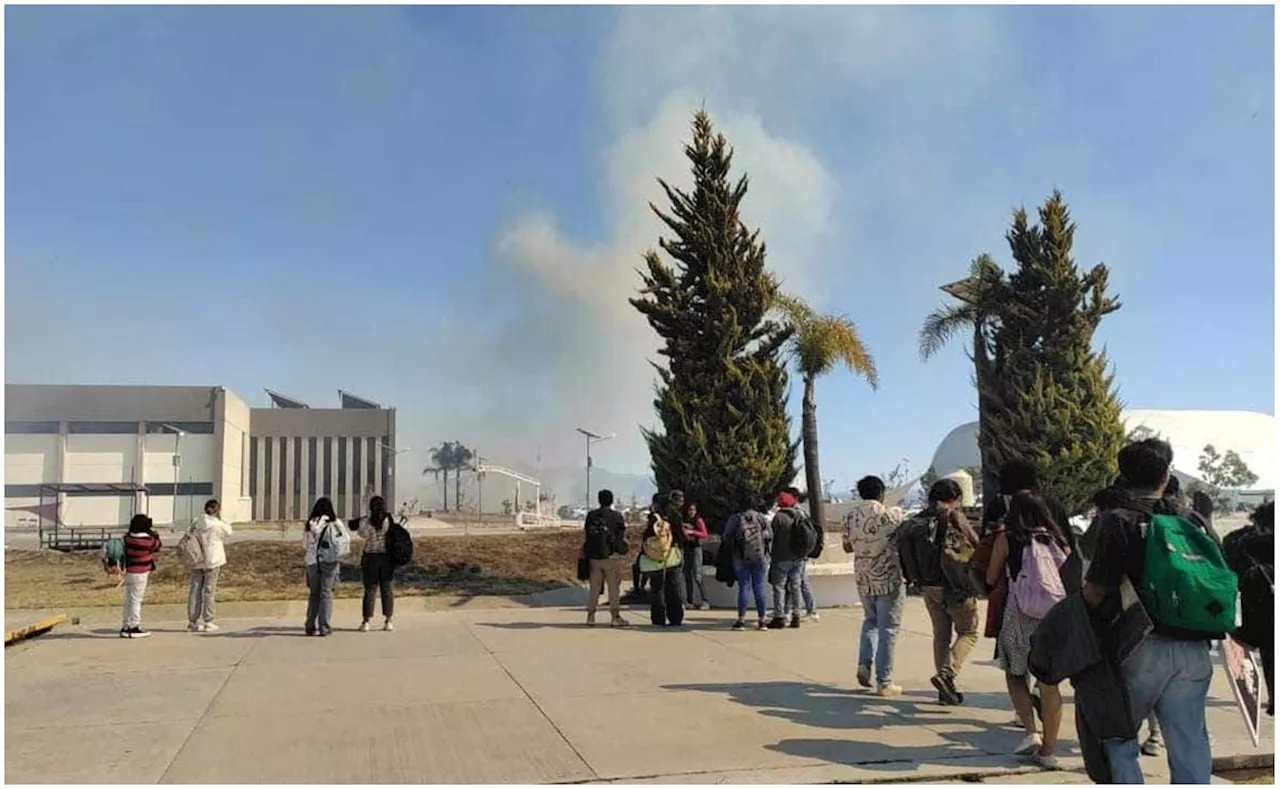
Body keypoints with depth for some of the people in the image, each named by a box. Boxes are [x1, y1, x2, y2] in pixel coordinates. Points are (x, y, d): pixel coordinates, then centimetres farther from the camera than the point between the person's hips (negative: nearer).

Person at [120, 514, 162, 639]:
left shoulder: (128, 538, -1)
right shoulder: (148, 541, -18)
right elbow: (157, 547, 0)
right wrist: (155, 534, 8)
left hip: (129, 571, 7)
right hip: (140, 573, -7)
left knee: (129, 600, 14)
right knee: (136, 600, -2)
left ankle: (125, 626, 20)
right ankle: (134, 627, 1)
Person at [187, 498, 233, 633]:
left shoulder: (196, 522, 1)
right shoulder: (217, 525, -13)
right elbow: (228, 531, 5)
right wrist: (220, 518, 1)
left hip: (197, 560, 5)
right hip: (212, 560, -5)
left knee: (195, 589, 9)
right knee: (209, 590, 1)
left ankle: (193, 621, 13)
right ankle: (207, 622, 3)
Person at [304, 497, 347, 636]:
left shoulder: (309, 524, 0)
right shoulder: (335, 523, -5)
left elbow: (304, 545, 7)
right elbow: (346, 538, 5)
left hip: (312, 561, 2)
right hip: (329, 561, -2)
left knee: (314, 594, 13)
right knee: (326, 594, 4)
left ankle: (310, 626, 15)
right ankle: (324, 626, 1)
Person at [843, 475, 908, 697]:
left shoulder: (851, 516, -1)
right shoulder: (892, 514, -13)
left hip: (863, 578, 4)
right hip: (890, 579, -4)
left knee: (870, 621, 23)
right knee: (887, 629, 3)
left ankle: (864, 663, 7)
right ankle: (884, 682, 6)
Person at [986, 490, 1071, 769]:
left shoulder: (1006, 539, -2)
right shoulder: (1058, 539, 6)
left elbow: (991, 579, 6)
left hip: (1020, 618, -3)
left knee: (1014, 674, 16)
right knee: (1049, 683, 10)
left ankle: (1030, 732, -1)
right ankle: (1048, 749, 14)